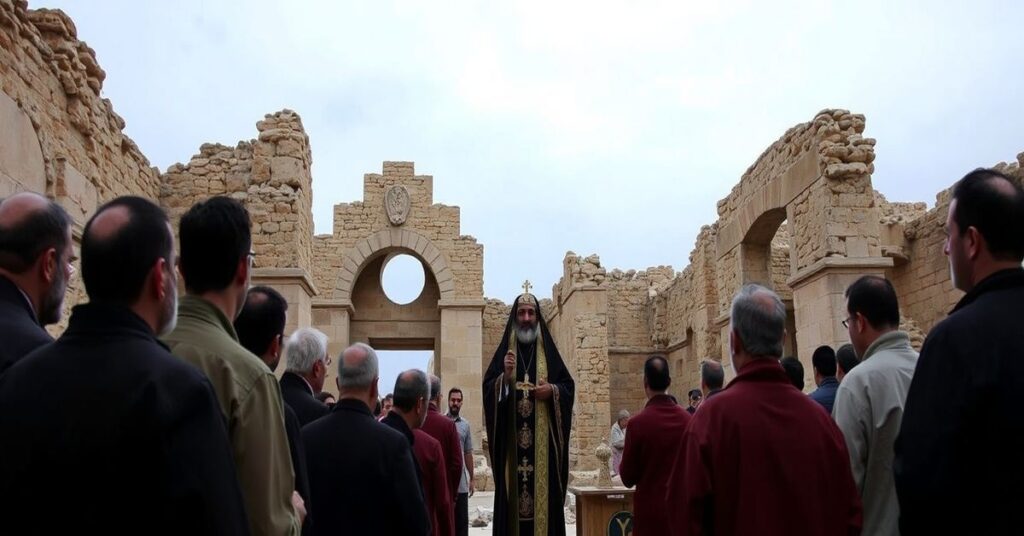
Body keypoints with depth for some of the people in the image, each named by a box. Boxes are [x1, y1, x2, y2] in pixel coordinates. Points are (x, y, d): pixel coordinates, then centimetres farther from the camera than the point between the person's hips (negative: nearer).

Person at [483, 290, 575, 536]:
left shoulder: (549, 351, 7)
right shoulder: (504, 352, 6)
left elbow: (569, 386, 8)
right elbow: (487, 390, 0)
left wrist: (552, 390, -11)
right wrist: (505, 377, -17)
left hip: (543, 444, 0)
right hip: (512, 444, 0)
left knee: (544, 492, 1)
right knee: (511, 498, 0)